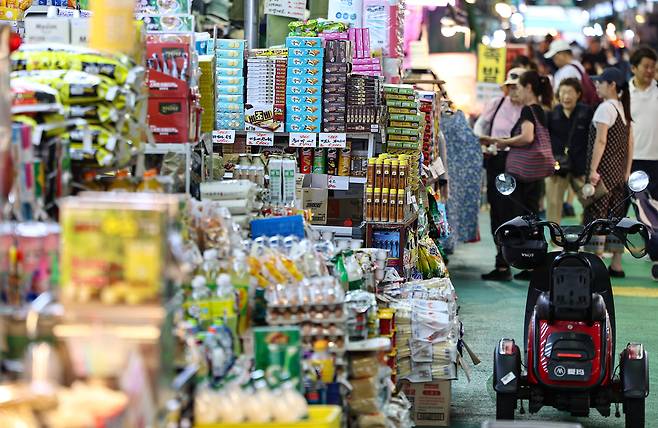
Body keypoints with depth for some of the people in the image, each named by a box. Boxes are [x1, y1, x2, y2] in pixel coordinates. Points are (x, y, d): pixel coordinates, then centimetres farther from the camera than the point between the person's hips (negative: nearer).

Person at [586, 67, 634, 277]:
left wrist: (593, 170, -18)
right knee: (616, 214, 10)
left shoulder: (605, 108, -12)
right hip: (619, 169, 9)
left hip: (605, 167, -9)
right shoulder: (624, 108, 13)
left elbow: (600, 141, -18)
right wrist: (627, 171, 18)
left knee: (597, 212, -5)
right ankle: (616, 264, 14)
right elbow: (630, 143, 15)